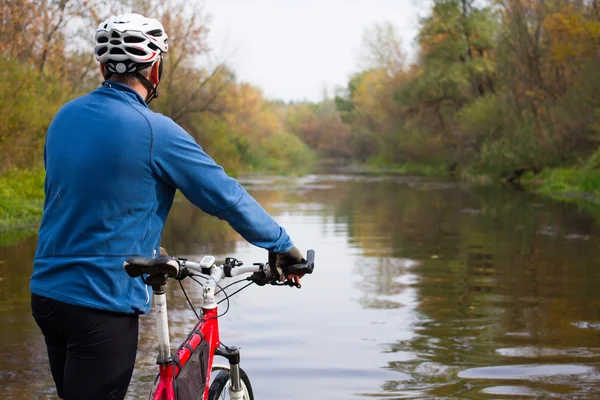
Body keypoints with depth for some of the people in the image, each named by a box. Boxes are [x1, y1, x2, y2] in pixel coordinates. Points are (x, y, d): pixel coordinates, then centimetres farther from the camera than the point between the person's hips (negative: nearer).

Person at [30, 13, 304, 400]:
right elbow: (227, 197, -10)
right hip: (103, 302, -7)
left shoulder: (65, 117, 7)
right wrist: (283, 245, 3)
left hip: (47, 292, 7)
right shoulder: (155, 130, -15)